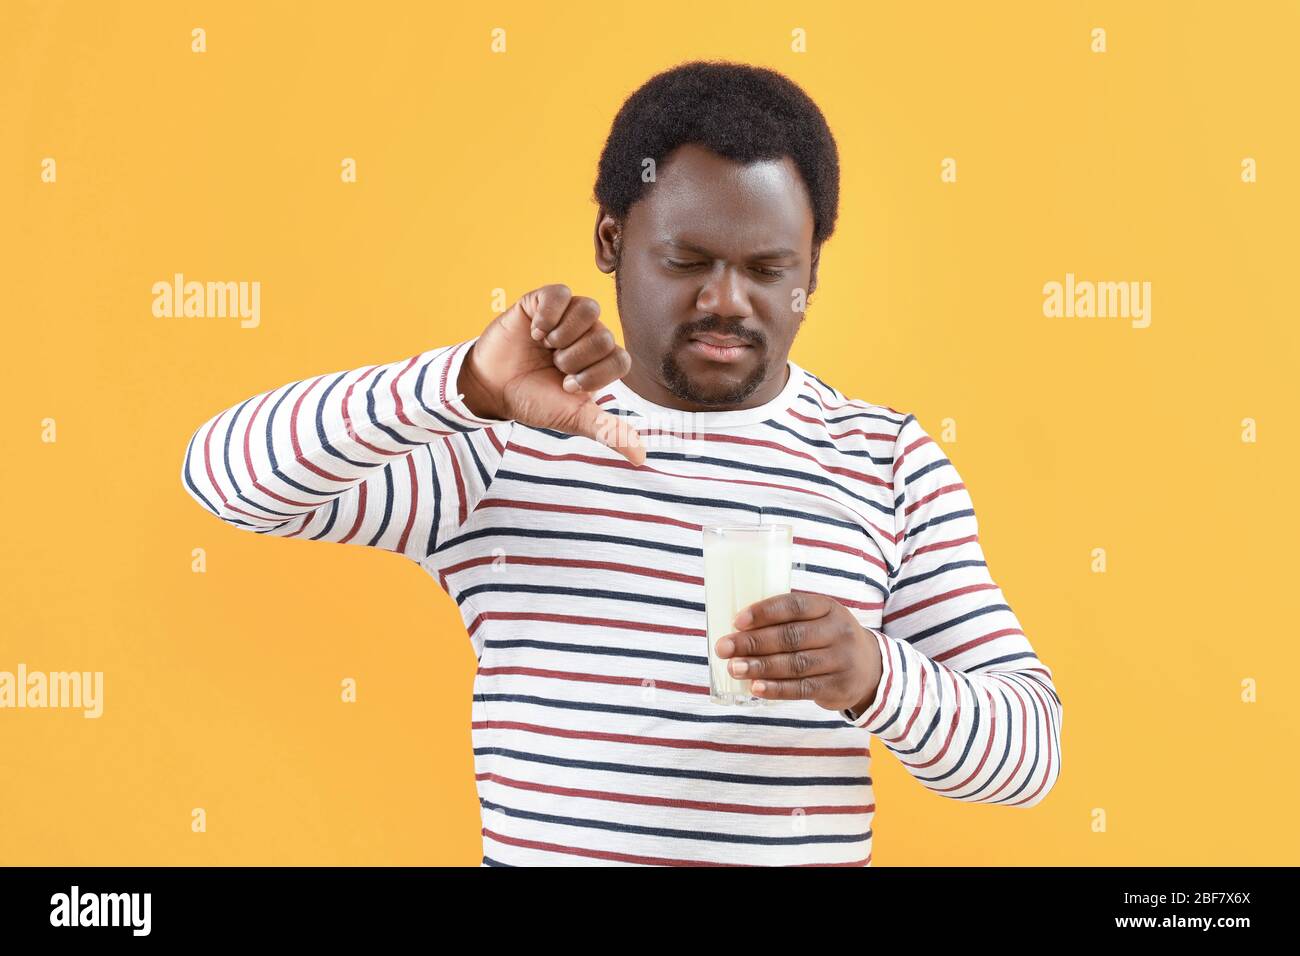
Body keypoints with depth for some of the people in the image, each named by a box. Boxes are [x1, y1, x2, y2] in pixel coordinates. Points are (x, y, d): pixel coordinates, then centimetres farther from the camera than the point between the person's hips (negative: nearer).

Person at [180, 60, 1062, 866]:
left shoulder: (889, 464, -2)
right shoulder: (502, 440, -3)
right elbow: (227, 473, -11)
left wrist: (877, 675, -24)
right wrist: (472, 384, -24)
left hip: (798, 849, 1)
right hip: (533, 848, 0)